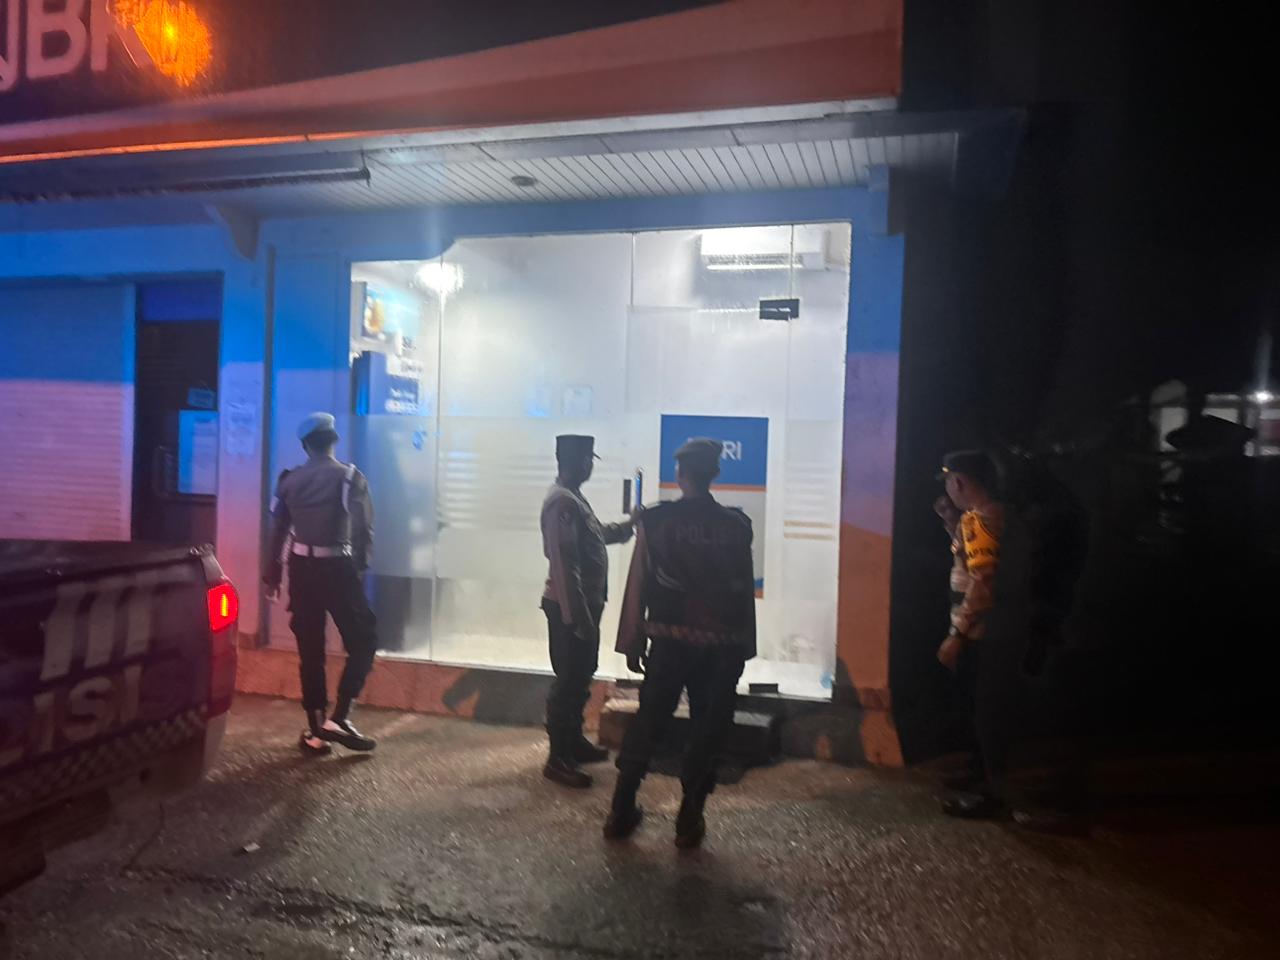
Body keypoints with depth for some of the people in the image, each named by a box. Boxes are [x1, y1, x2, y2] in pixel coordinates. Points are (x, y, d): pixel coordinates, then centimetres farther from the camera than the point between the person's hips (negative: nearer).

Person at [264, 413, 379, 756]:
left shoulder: (290, 480, 7)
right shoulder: (350, 477, -4)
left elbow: (277, 530, 10)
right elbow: (363, 528, -9)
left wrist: (272, 575, 18)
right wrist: (361, 566, 2)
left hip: (302, 569, 4)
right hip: (337, 568, -4)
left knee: (310, 650, 10)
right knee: (363, 641, 7)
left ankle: (315, 731, 13)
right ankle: (339, 718, -5)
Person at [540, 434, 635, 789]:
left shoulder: (573, 497, 13)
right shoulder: (562, 501, -19)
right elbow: (563, 562, -25)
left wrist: (627, 526, 27)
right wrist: (576, 615, -26)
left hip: (584, 602, 10)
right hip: (570, 607, -10)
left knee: (581, 676, 19)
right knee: (569, 680, -3)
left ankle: (575, 741, 33)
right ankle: (558, 759, 7)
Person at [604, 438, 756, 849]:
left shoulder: (654, 520, -5)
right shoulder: (737, 525, -3)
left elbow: (636, 586, -4)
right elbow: (746, 589, 1)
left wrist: (632, 642, 4)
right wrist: (745, 645, 9)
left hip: (669, 640, 0)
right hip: (723, 645, 0)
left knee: (647, 722, 13)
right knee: (708, 729, 11)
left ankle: (621, 812, 20)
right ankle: (689, 821, 17)